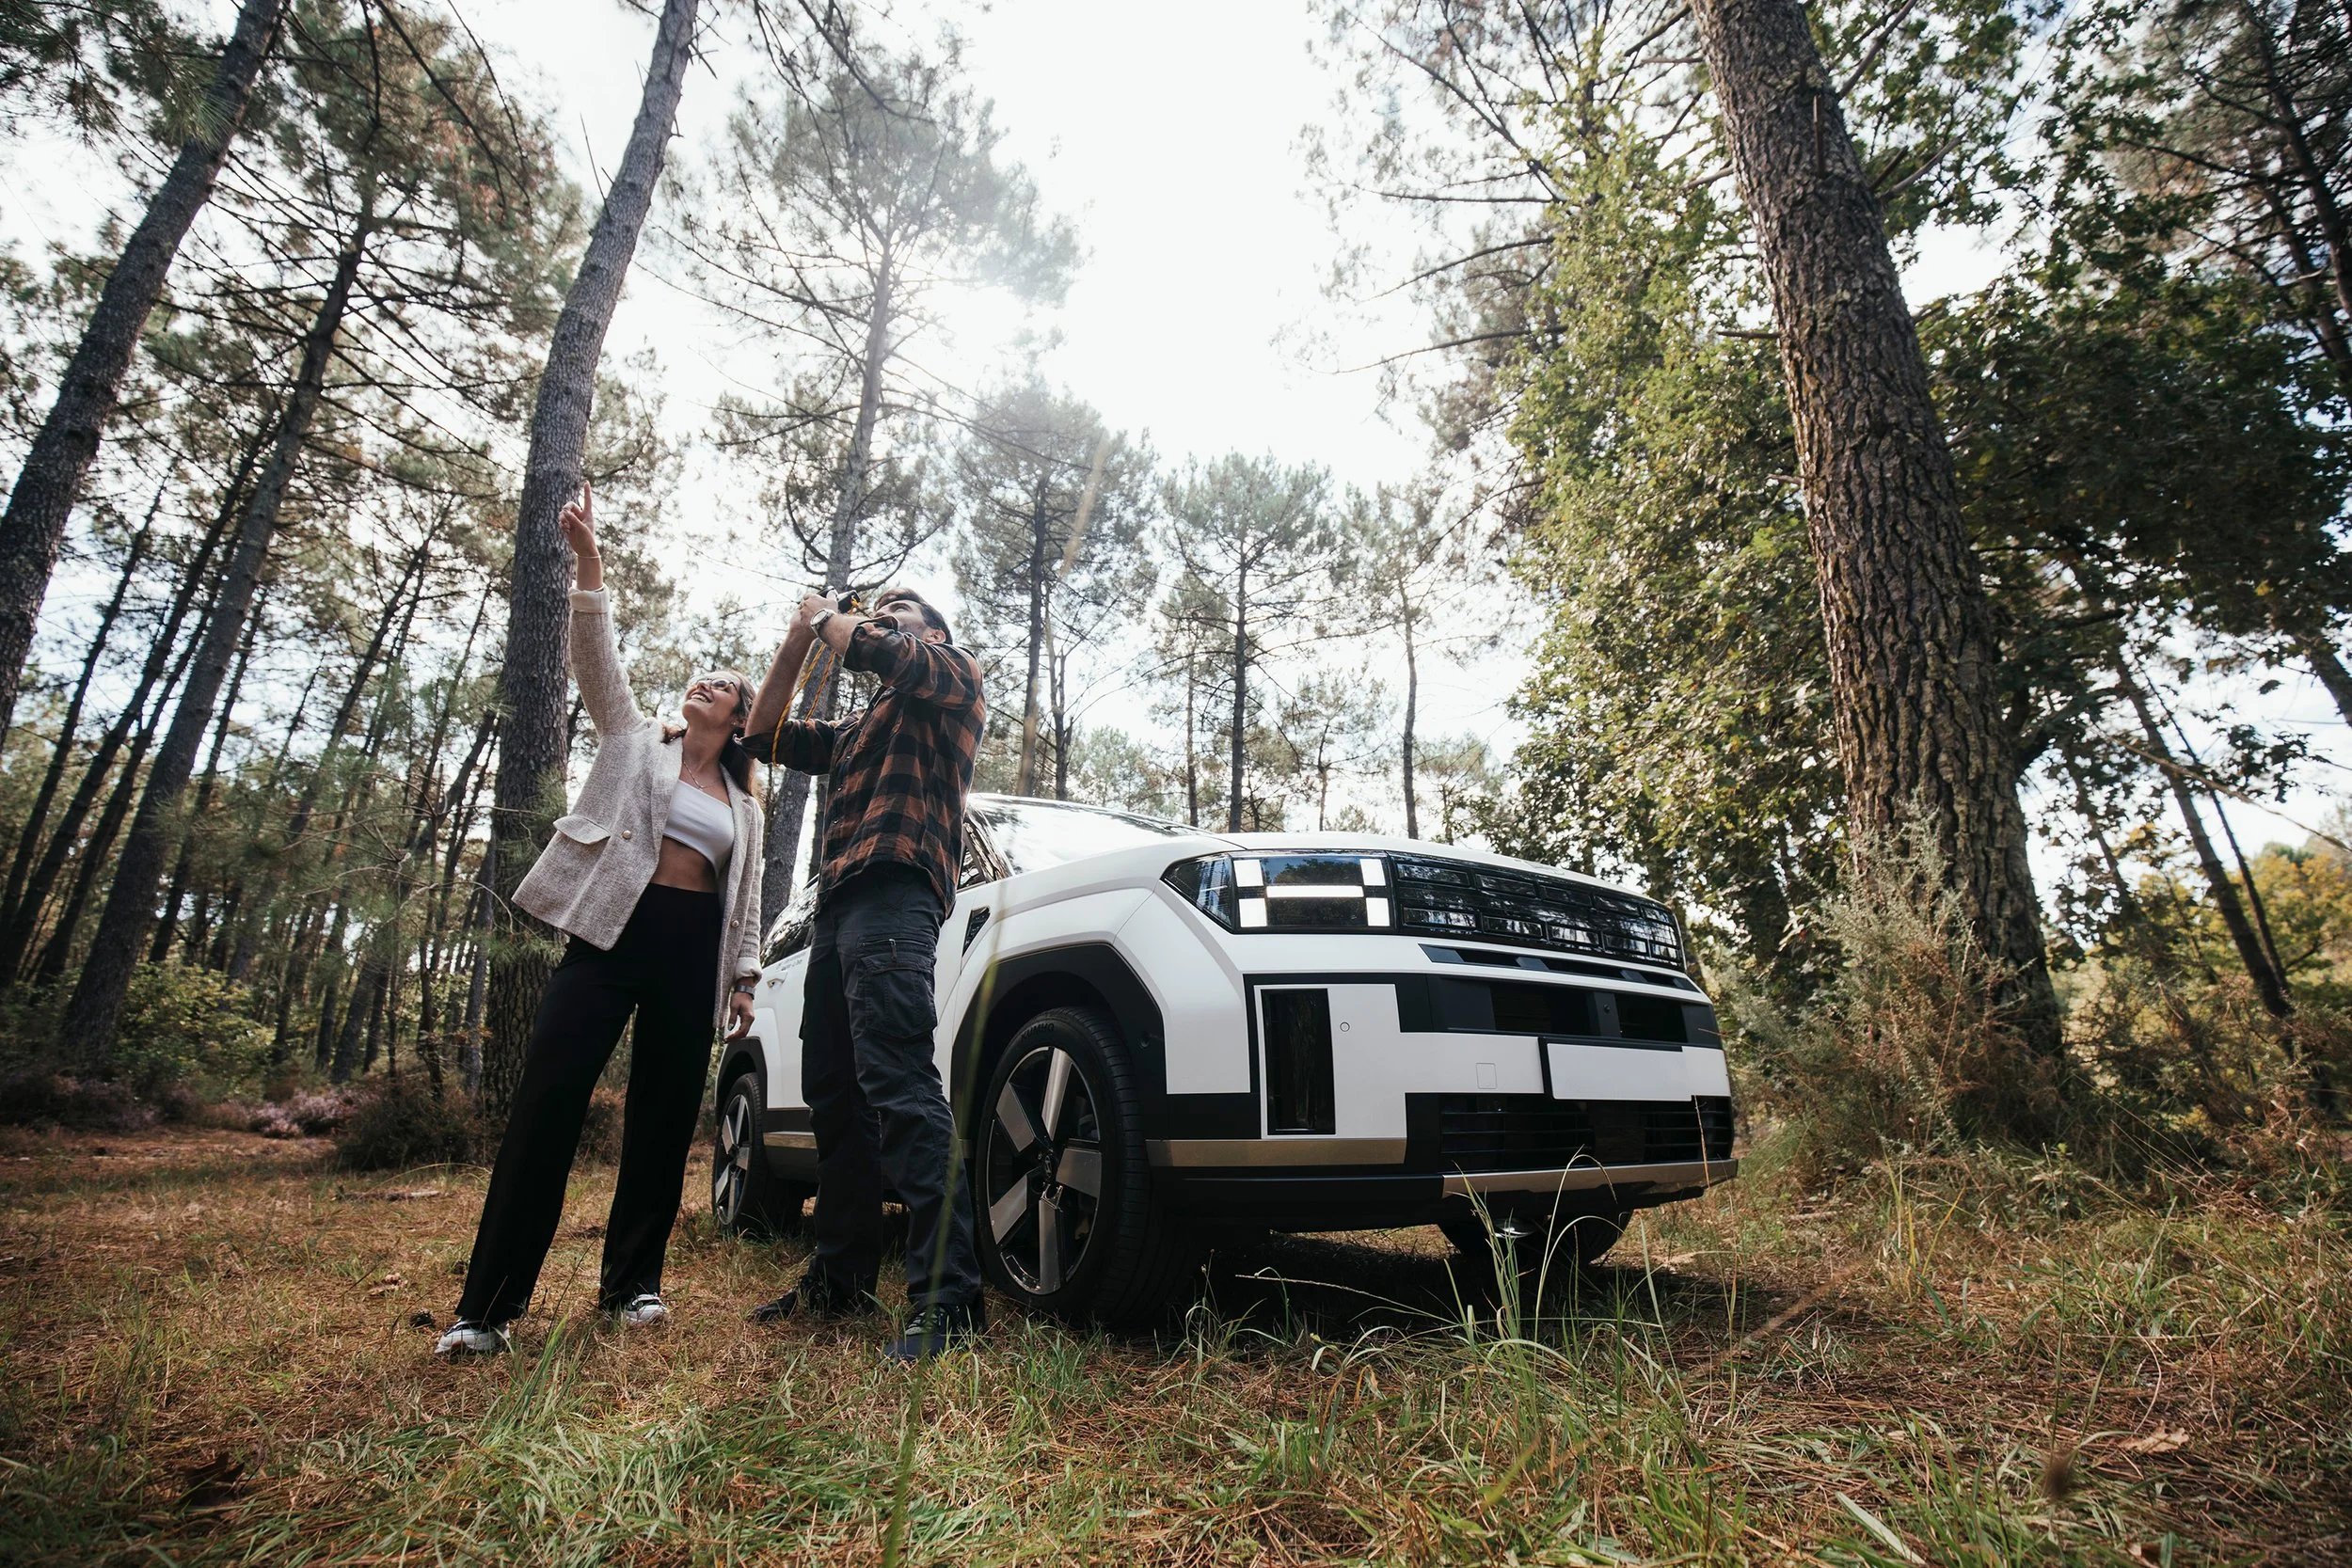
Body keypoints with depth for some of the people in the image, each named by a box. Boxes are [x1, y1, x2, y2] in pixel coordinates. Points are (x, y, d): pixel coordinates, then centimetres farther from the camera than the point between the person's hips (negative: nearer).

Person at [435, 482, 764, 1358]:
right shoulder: (634, 739, 15)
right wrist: (588, 561, -11)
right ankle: (488, 1303, -5)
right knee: (547, 1103, -11)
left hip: (693, 948, 3)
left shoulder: (743, 808, 19)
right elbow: (597, 659, 1)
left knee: (664, 1119, 4)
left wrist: (745, 979, 10)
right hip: (616, 928, -2)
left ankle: (633, 1282, 17)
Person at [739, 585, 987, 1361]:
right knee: (833, 1094, 10)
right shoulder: (857, 729, 34)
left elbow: (878, 652, -9)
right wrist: (796, 641, 22)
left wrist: (827, 617, 11)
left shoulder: (954, 673, 11)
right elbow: (766, 735, 29)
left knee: (898, 1083, -21)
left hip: (892, 895, -9)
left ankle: (948, 1297, -23)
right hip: (838, 904, 9)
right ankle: (841, 1277, 21)